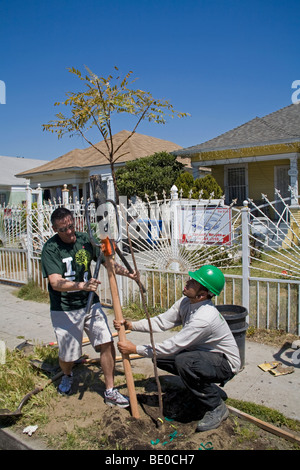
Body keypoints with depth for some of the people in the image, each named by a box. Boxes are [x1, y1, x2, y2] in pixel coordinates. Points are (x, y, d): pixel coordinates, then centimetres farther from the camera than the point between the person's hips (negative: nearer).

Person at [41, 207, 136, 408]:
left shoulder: (85, 239, -2)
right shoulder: (50, 248, -15)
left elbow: (106, 262, 6)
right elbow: (56, 283, -26)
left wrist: (126, 272, -11)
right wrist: (83, 285, -42)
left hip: (90, 303, 3)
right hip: (64, 310, -3)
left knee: (107, 343, -5)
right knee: (68, 356, 7)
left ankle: (110, 392, 12)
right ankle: (67, 376, 44)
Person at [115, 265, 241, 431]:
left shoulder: (204, 317, -34)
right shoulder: (186, 302, -8)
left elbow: (172, 346, -31)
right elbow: (162, 322, -2)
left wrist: (135, 349, -23)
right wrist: (131, 325, -14)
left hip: (226, 363, -9)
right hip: (202, 353, 9)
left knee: (183, 361, -35)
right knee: (159, 357, -1)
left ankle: (216, 406, -11)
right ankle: (206, 389, 13)